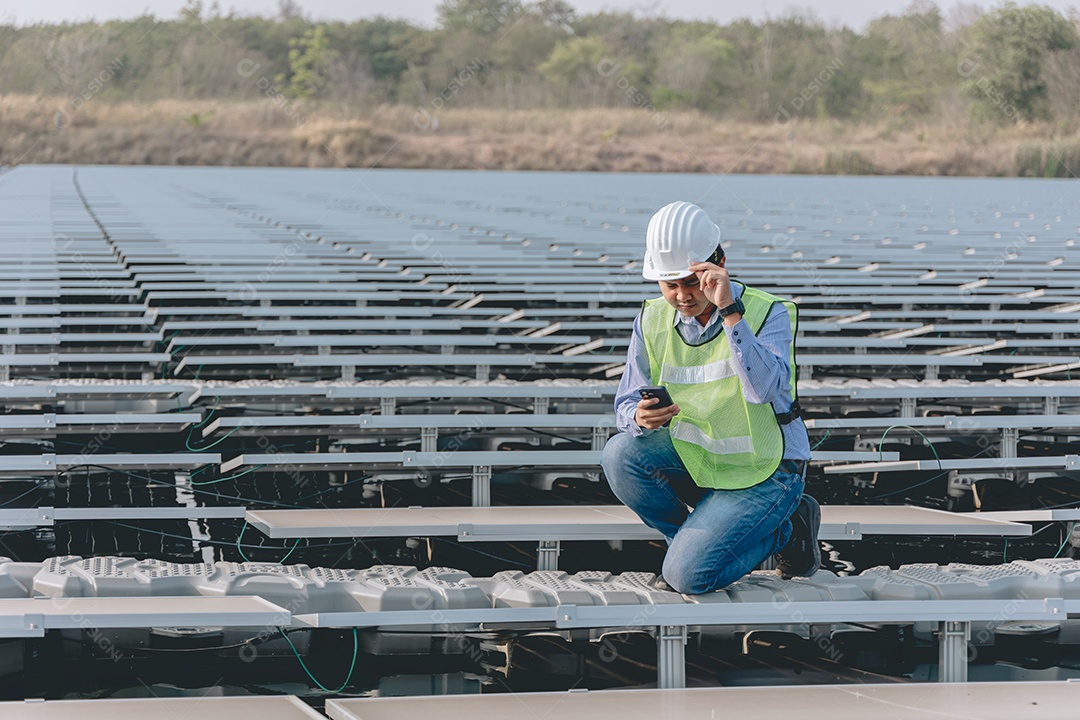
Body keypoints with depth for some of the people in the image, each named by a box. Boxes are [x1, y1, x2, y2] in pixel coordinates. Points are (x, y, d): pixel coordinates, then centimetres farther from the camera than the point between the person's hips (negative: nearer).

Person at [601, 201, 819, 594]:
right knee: (621, 454, -24)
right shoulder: (652, 321, -3)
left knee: (689, 576, -21)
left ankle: (785, 528, 7)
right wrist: (640, 417, -27)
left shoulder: (768, 313, -17)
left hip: (763, 473, -5)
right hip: (695, 458, 5)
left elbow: (764, 389, -36)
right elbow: (627, 405, -2)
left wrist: (730, 311, -43)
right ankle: (692, 539, 1)